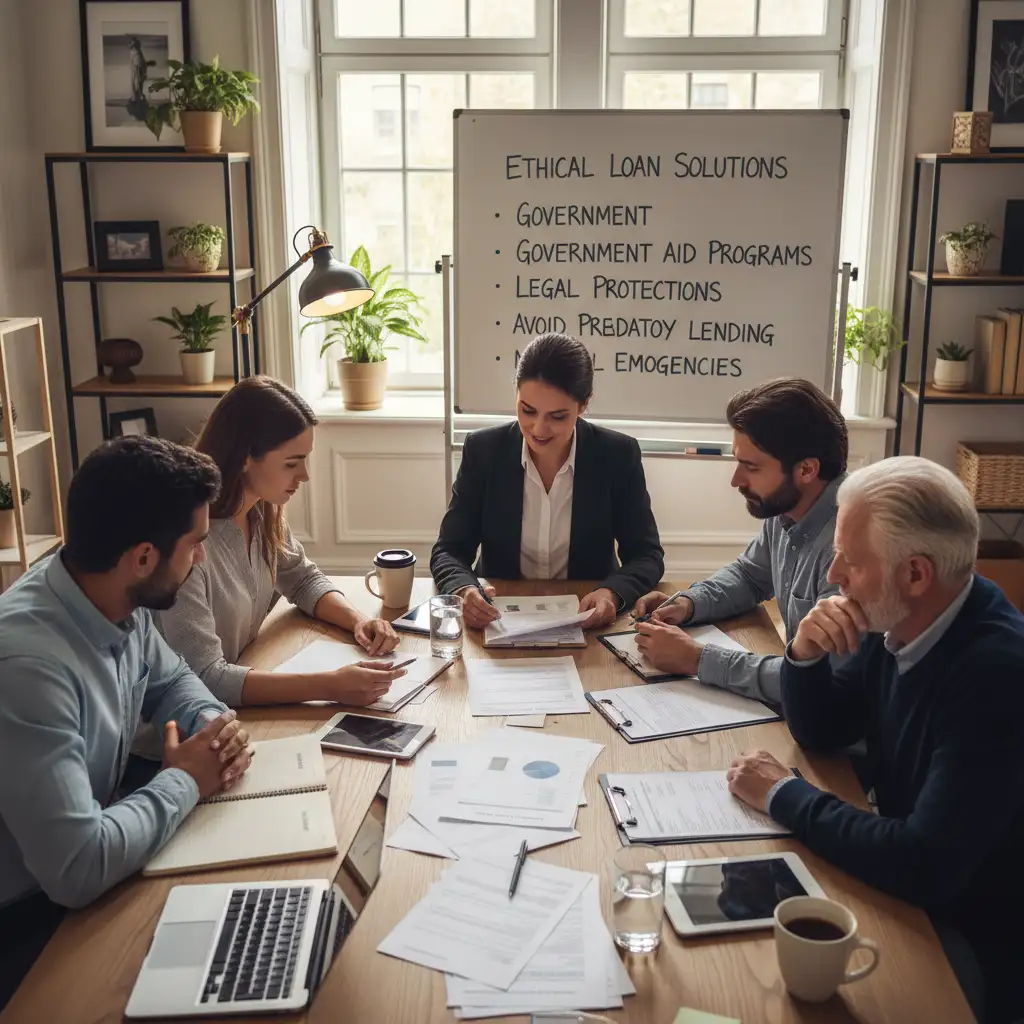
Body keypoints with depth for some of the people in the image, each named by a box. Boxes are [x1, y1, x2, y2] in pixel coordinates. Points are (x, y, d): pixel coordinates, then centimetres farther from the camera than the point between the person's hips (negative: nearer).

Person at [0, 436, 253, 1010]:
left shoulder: (119, 602, -8)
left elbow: (170, 679, 13)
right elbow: (78, 870, -36)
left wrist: (214, 724, -9)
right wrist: (184, 781, -20)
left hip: (80, 872, 8)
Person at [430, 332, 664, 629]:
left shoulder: (618, 456, -8)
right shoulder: (483, 450, -6)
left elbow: (646, 555, -4)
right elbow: (449, 551, -4)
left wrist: (612, 594, -26)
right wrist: (465, 591, -27)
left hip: (588, 621, 1)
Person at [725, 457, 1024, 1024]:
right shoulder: (895, 622, -6)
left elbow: (925, 866, -33)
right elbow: (820, 732, 7)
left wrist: (785, 796, -20)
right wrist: (805, 654, -14)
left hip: (977, 942, -7)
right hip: (909, 889, 7)